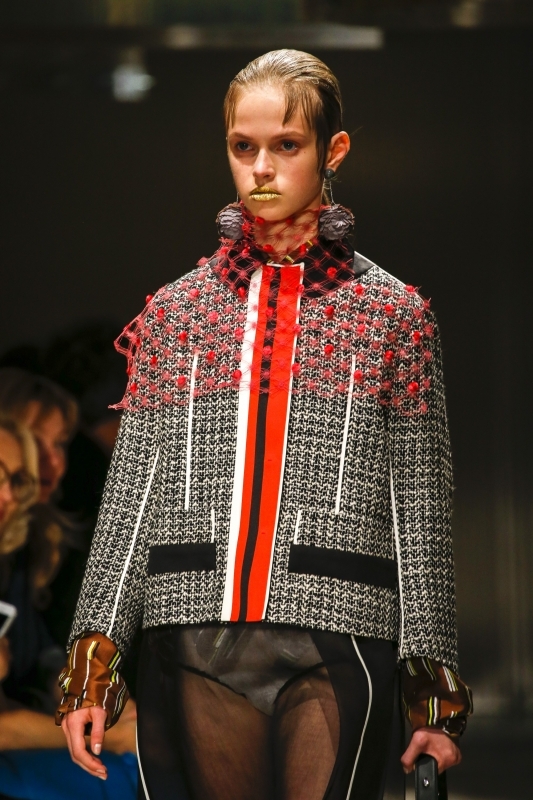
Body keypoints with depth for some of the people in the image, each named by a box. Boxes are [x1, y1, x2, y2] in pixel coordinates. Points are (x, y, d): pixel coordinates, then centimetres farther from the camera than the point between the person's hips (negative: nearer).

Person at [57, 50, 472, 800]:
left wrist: (433, 689, 1)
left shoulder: (394, 314, 9)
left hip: (335, 647, -2)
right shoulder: (177, 311, 15)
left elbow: (421, 512, 6)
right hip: (199, 643, 2)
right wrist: (94, 658, 3)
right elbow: (131, 494, 11)